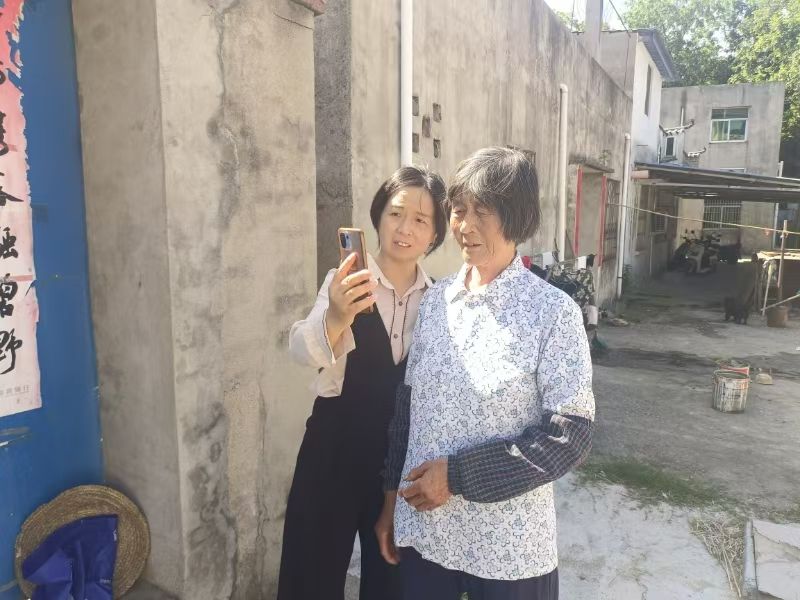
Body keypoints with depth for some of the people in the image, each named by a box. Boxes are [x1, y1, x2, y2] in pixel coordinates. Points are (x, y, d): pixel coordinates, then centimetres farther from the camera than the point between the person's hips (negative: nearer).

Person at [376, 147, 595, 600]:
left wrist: (459, 475, -17)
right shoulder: (436, 299, 0)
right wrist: (392, 499, 9)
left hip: (508, 545, -4)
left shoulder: (553, 312, -14)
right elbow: (408, 404, 6)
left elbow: (570, 435, -14)